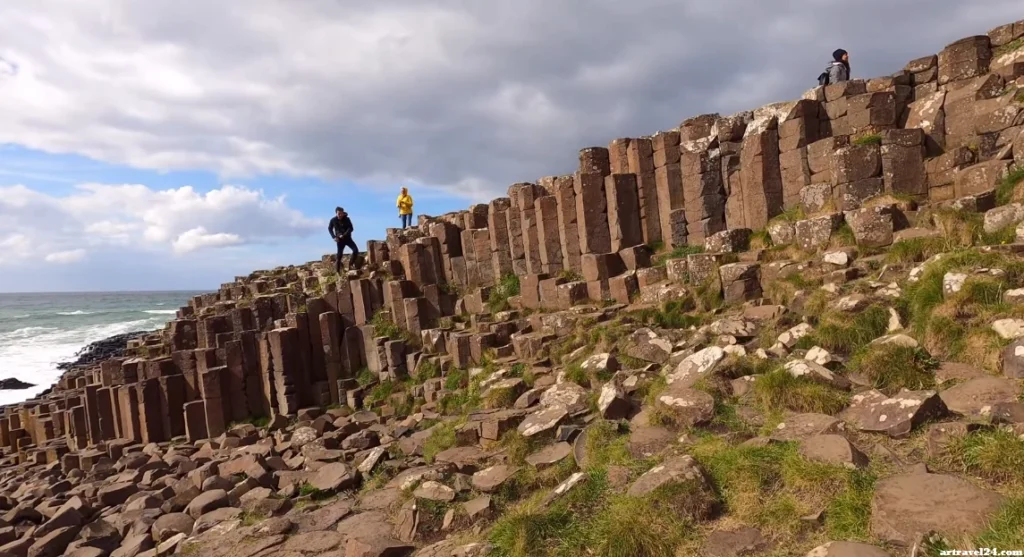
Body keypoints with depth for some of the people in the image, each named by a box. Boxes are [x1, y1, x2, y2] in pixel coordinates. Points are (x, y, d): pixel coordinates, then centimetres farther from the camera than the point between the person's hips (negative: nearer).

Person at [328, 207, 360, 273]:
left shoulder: (347, 219, -7)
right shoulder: (333, 220, -4)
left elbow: (351, 228, -13)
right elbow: (329, 229, 8)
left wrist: (344, 235, -24)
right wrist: (334, 237, -5)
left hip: (348, 238, 0)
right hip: (340, 239, 0)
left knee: (355, 249, -19)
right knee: (339, 255, -1)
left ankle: (352, 264, -3)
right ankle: (337, 271, 5)